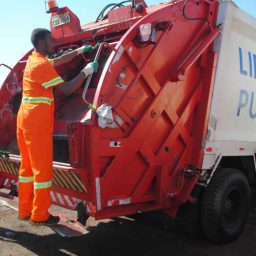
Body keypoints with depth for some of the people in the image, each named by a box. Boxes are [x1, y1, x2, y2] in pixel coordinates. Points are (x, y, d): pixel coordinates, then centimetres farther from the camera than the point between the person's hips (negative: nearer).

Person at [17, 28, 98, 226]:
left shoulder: (34, 59, 15)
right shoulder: (41, 64, -13)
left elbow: (58, 62, 32)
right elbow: (67, 89, -18)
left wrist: (79, 51, 30)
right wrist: (86, 72, -9)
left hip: (25, 119, 10)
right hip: (37, 122, -10)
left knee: (27, 165, 14)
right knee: (43, 168, -2)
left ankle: (25, 211, 24)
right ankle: (40, 215, 7)